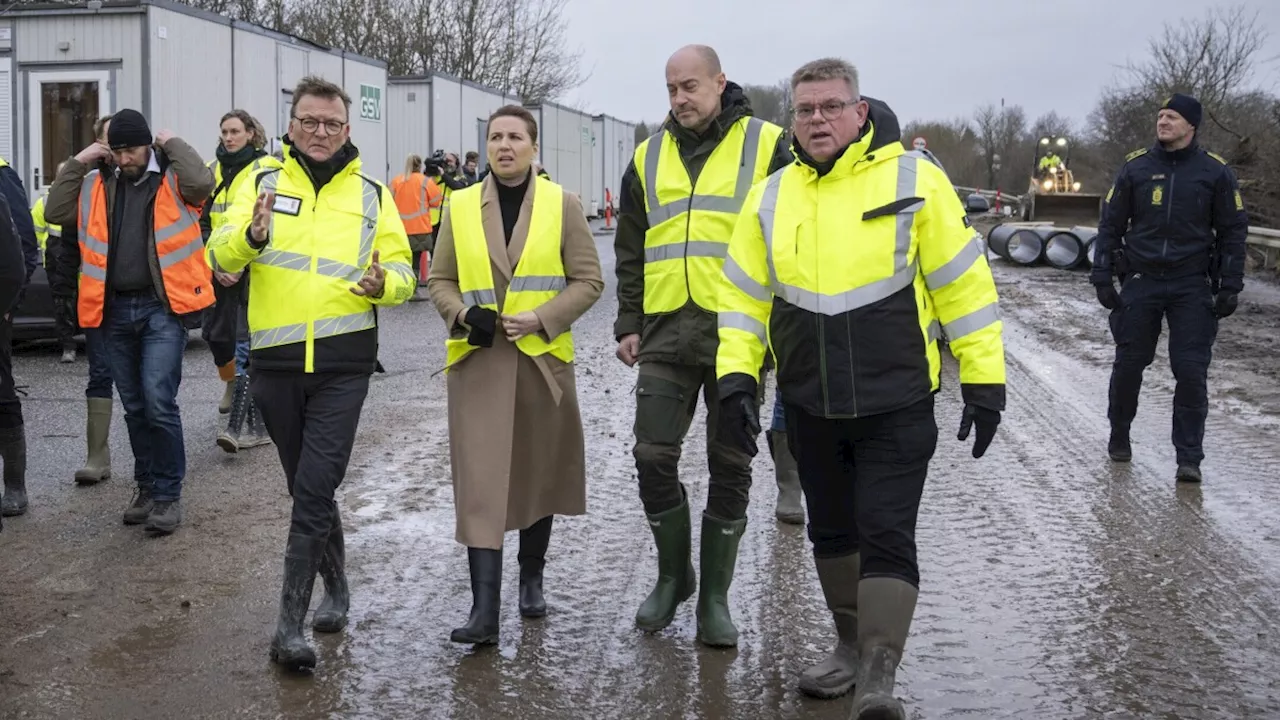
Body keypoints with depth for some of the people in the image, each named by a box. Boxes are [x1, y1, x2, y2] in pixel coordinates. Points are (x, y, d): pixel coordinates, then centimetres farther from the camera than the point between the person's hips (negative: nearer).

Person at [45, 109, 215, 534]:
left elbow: (202, 183, -22)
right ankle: (147, 488, 26)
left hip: (162, 308, -5)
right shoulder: (97, 185, 12)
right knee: (134, 407, 13)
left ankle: (168, 495, -1)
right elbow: (55, 213, 6)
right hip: (116, 310, 5)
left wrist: (172, 144, -8)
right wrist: (78, 164, 3)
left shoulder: (172, 178, -1)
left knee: (158, 402, -12)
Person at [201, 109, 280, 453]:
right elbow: (203, 223, 13)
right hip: (219, 270, 6)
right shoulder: (211, 172, 14)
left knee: (247, 344, -11)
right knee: (214, 334, 11)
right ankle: (234, 382, 41)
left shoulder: (267, 170, -3)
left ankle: (242, 424, -12)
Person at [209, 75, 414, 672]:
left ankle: (290, 623, -3)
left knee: (314, 491, -8)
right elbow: (220, 256, -7)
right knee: (307, 487, 15)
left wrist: (383, 283, -19)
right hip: (274, 363, 2)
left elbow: (402, 274, 5)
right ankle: (336, 587, 35)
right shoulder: (263, 183, 5)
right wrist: (251, 235, -29)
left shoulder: (371, 194, 6)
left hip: (343, 365, -2)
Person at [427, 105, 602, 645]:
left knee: (537, 475, 14)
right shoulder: (460, 206, 4)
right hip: (478, 362, 0)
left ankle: (531, 579, 34)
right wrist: (462, 315, -10)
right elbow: (441, 280, 10)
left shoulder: (562, 204, 0)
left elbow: (588, 280, -1)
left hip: (541, 359, 0)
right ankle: (484, 609, -10)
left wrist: (541, 319, -14)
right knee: (480, 483, -8)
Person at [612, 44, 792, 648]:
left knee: (729, 466, 4)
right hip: (666, 331, 3)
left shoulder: (767, 146, 2)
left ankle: (714, 595, 16)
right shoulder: (649, 158, 14)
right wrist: (628, 324, 10)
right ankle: (673, 575, 22)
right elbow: (630, 251, 17)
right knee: (653, 456, 1)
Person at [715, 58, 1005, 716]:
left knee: (886, 535, -6)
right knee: (832, 532, 16)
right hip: (809, 407, 5)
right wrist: (735, 377, -2)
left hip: (896, 403, -4)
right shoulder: (771, 196, 5)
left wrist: (984, 381, -7)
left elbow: (964, 283, -6)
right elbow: (742, 295, 9)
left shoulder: (912, 179, -7)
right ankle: (852, 646, 33)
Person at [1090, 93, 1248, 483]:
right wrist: (1102, 277, 1)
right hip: (1140, 281, 1)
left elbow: (1233, 231, 6)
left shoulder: (1215, 171, 1)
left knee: (1191, 371, -6)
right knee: (1128, 364, 7)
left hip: (1192, 285, -1)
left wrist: (1230, 287, -1)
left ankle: (1189, 458, 1)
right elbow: (1110, 224, 8)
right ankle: (1119, 436, 29)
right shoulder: (1136, 167, 3)